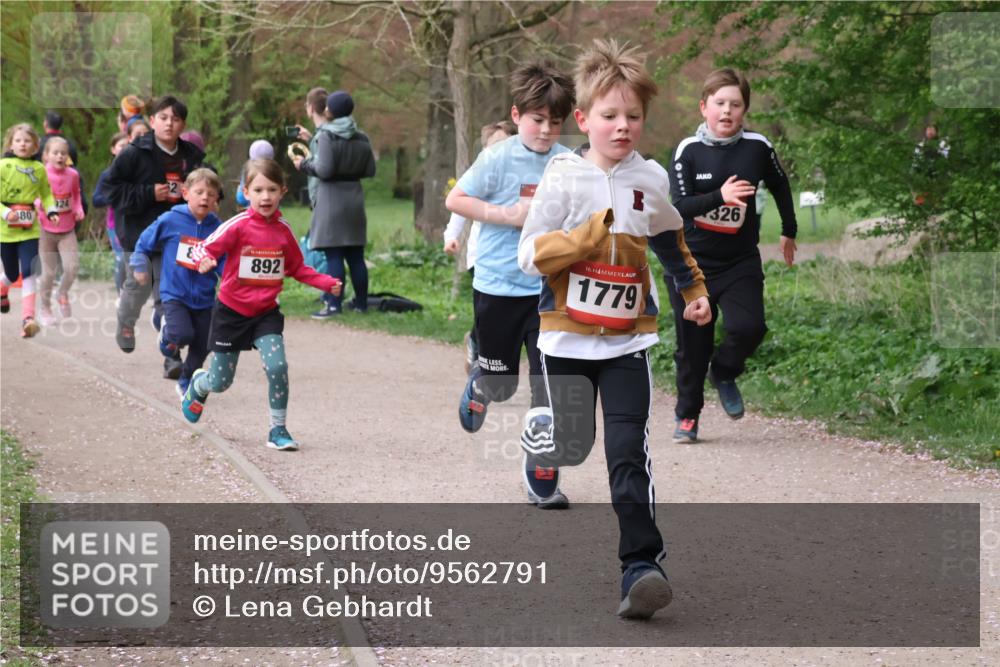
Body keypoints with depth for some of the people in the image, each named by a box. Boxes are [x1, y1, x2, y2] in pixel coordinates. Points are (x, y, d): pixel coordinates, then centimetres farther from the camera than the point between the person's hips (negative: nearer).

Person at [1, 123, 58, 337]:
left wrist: (52, 211, -4)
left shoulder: (39, 168, 1)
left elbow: (46, 193, 14)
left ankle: (28, 318, -15)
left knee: (28, 273, -13)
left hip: (30, 229, 1)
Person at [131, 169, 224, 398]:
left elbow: (224, 266, -5)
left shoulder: (217, 228, -5)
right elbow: (144, 243, 5)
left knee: (202, 347, 9)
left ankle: (186, 383, 34)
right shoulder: (170, 221, -9)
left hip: (204, 298, 3)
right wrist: (140, 267, 2)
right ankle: (167, 336, 15)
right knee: (183, 334, -22)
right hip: (174, 293, -3)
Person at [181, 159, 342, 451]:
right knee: (220, 382, 8)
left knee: (277, 367, -20)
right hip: (231, 311, -2)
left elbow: (297, 268, 11)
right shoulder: (238, 226, -16)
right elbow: (205, 248, -18)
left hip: (266, 313, 2)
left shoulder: (283, 230, -2)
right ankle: (198, 386, 46)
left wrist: (327, 283, -1)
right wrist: (205, 260, -42)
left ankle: (278, 430, -5)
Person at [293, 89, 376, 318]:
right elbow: (370, 170, 11)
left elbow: (324, 170, -18)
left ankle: (333, 304, -9)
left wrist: (304, 164, 0)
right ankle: (361, 302, 16)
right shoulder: (361, 138, 8)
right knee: (355, 255, 11)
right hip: (355, 196, 6)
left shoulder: (326, 136, -10)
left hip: (332, 197, -6)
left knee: (333, 255, -6)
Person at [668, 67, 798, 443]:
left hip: (740, 261, 1)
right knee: (692, 344, 4)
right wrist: (720, 196, -33)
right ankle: (687, 415, 23)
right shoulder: (689, 150, -8)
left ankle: (724, 373, 12)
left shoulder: (757, 147, -4)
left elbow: (780, 186, 15)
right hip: (692, 261, -1)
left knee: (748, 327, -20)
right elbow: (678, 206, -18)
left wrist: (789, 233, 24)